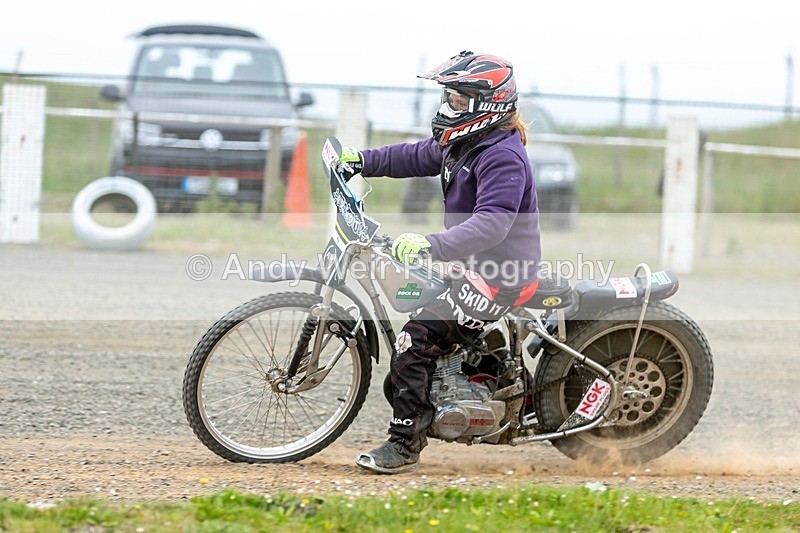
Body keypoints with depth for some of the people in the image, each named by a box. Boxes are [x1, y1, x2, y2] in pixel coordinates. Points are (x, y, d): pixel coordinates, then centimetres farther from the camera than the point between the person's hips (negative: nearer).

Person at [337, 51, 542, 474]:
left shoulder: (502, 157, -22)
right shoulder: (464, 143, 10)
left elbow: (493, 222, -34)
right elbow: (419, 157, 27)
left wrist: (433, 245, -44)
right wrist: (364, 161, 18)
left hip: (499, 275, -11)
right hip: (477, 262, 11)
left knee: (415, 341, -17)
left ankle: (405, 444, -10)